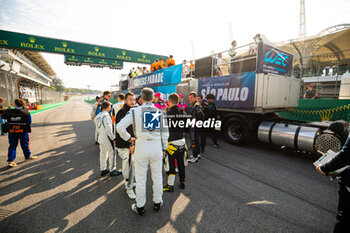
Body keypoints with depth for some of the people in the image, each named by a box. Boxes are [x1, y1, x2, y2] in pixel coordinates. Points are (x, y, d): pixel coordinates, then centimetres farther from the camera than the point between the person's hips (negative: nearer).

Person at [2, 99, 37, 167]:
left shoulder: (8, 112, -6)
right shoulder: (26, 112, -12)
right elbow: (29, 121, -5)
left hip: (11, 131, 2)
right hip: (23, 131, -1)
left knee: (12, 145, 10)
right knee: (25, 144, 15)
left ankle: (11, 161, 6)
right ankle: (28, 156, 33)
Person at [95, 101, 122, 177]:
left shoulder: (99, 115, 10)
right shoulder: (106, 115, -19)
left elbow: (99, 127, 13)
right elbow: (108, 129, -23)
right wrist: (113, 138, -17)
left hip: (100, 138, 9)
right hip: (107, 138, -9)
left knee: (102, 154, 16)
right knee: (112, 153, 2)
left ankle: (103, 170, 26)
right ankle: (112, 171, 10)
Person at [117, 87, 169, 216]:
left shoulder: (135, 111, -6)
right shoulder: (160, 112, 1)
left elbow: (120, 127, -12)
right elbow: (165, 133, 4)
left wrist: (129, 138, 3)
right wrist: (164, 148, 15)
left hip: (141, 146, -2)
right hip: (156, 147, 2)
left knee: (140, 178, 12)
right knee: (157, 176, 17)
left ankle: (140, 207, 29)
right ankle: (157, 203, 34)